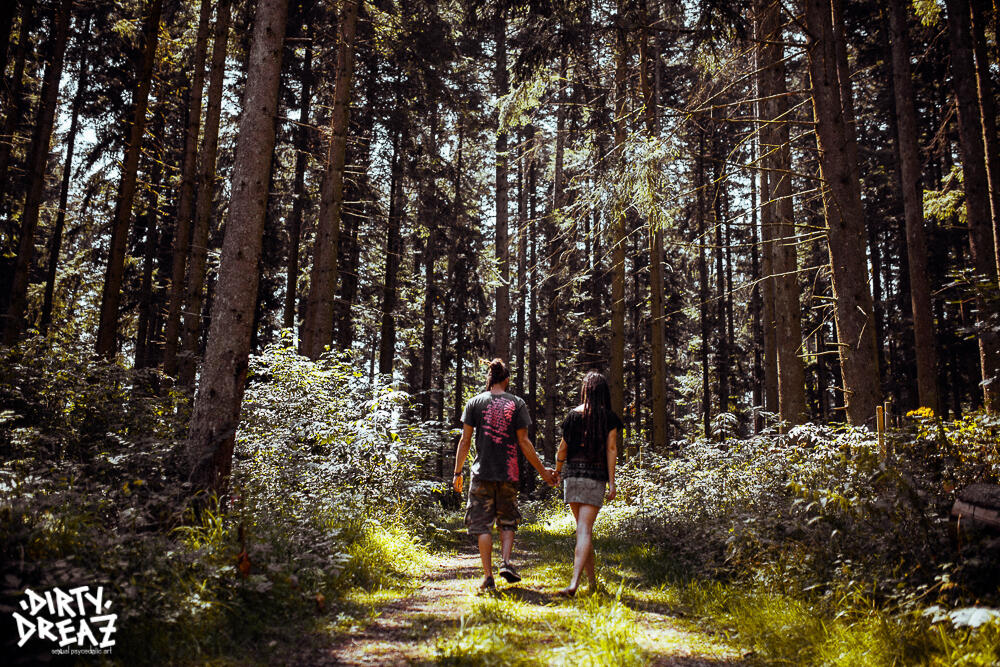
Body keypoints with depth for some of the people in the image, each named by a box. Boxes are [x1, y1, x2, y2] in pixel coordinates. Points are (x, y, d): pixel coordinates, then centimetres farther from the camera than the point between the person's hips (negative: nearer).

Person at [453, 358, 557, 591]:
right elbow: (524, 442, -2)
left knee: (483, 525, 5)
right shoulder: (517, 404, 0)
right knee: (507, 522, 18)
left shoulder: (474, 403, 2)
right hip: (508, 473, 0)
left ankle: (488, 577, 3)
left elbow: (465, 440, 0)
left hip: (482, 472, 0)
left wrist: (458, 472, 8)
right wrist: (542, 471, 6)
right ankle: (506, 562, -1)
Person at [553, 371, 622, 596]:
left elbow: (563, 448, 6)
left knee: (583, 528, 15)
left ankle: (592, 580, 21)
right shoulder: (610, 418, 1)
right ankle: (574, 583, -18)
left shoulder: (574, 415, 5)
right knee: (585, 530, -6)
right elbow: (611, 449, -5)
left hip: (572, 474, 2)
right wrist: (611, 482, -5)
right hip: (596, 476, -2)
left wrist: (557, 470, 22)